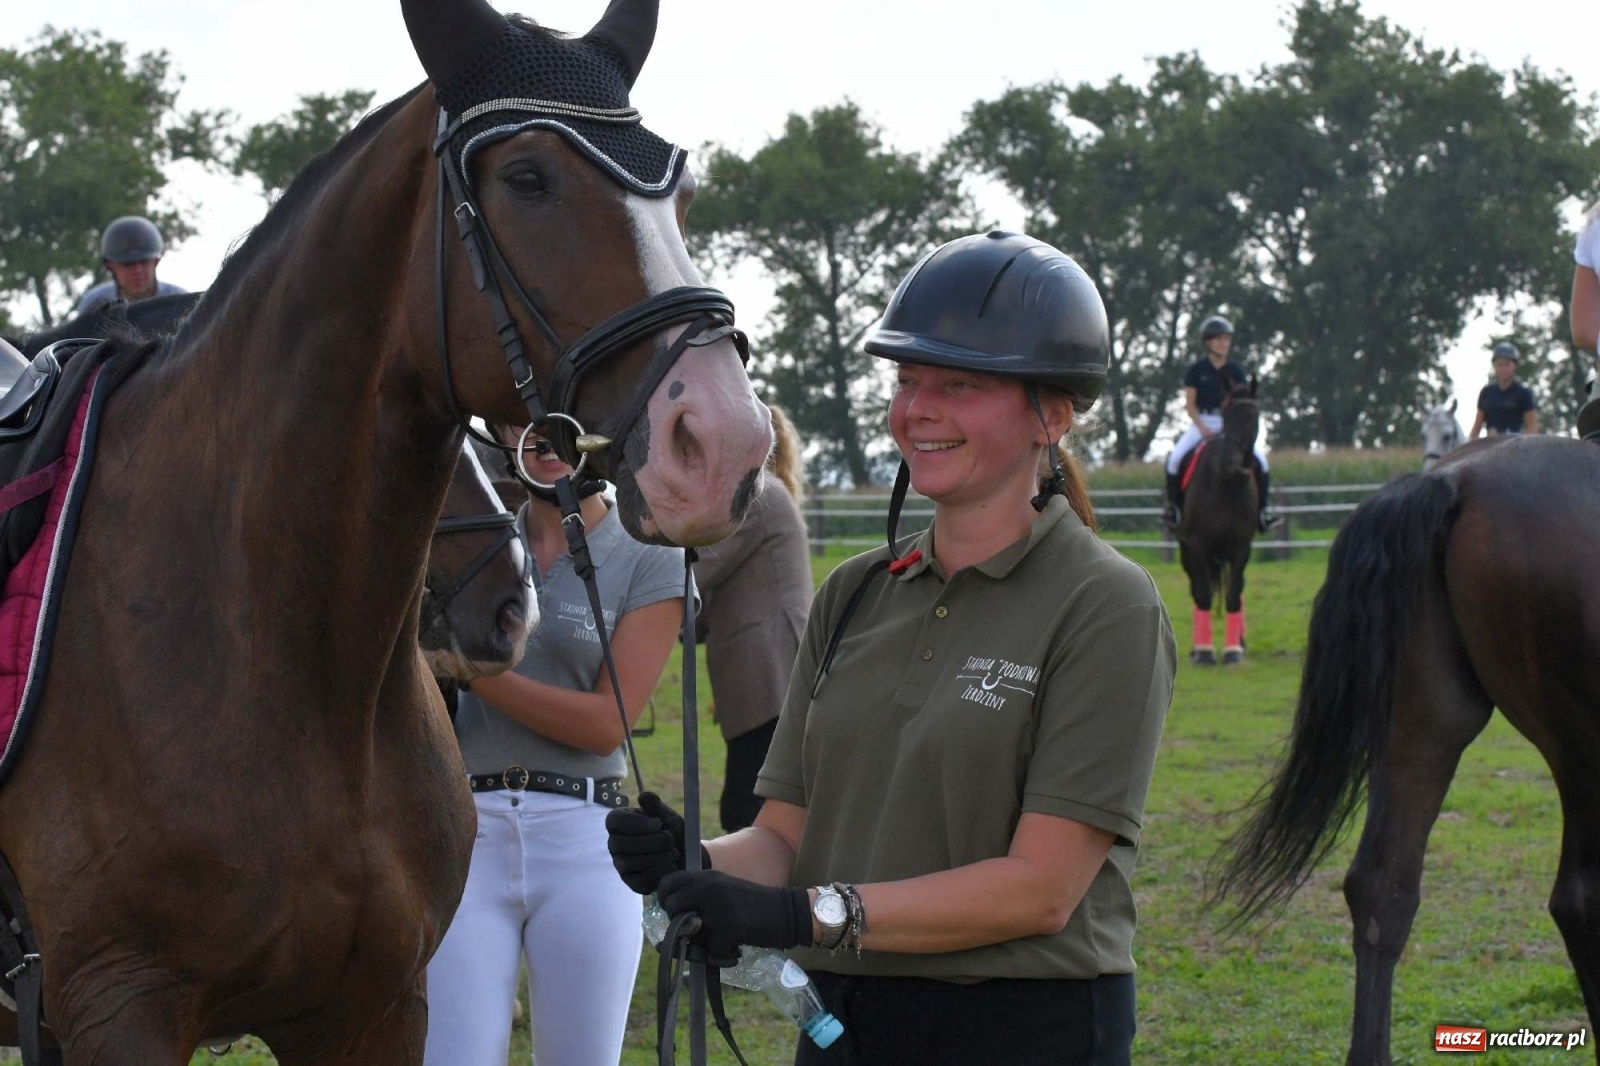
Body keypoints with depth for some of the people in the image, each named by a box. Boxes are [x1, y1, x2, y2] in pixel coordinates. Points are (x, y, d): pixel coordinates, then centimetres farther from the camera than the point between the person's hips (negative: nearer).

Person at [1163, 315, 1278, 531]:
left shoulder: (1235, 371, 6)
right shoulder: (1197, 370, 0)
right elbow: (1190, 404, -1)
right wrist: (1202, 428, -15)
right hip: (1202, 422, -2)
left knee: (1260, 460, -17)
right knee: (1176, 458, -24)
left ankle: (1263, 507, -3)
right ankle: (1173, 504, -7)